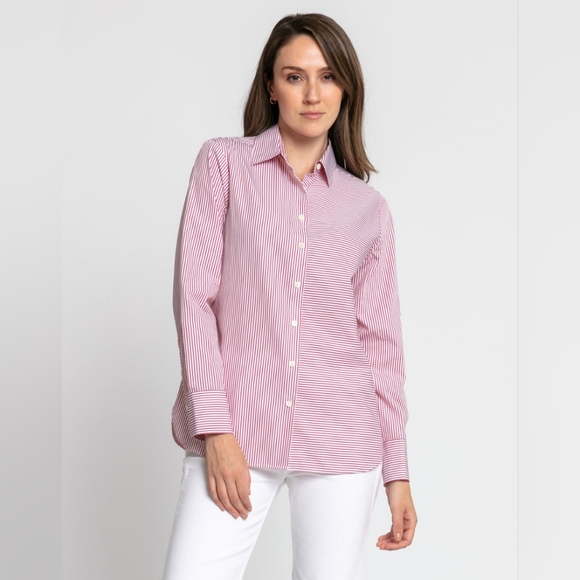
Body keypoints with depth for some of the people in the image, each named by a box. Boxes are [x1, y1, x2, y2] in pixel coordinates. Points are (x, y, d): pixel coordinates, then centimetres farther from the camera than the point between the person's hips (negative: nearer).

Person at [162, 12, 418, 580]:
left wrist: (397, 469, 7)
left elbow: (381, 340, 10)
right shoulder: (224, 161, 5)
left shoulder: (368, 208, 10)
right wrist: (216, 429, -10)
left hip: (342, 443, 2)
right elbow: (194, 293, -2)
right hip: (235, 432, -1)